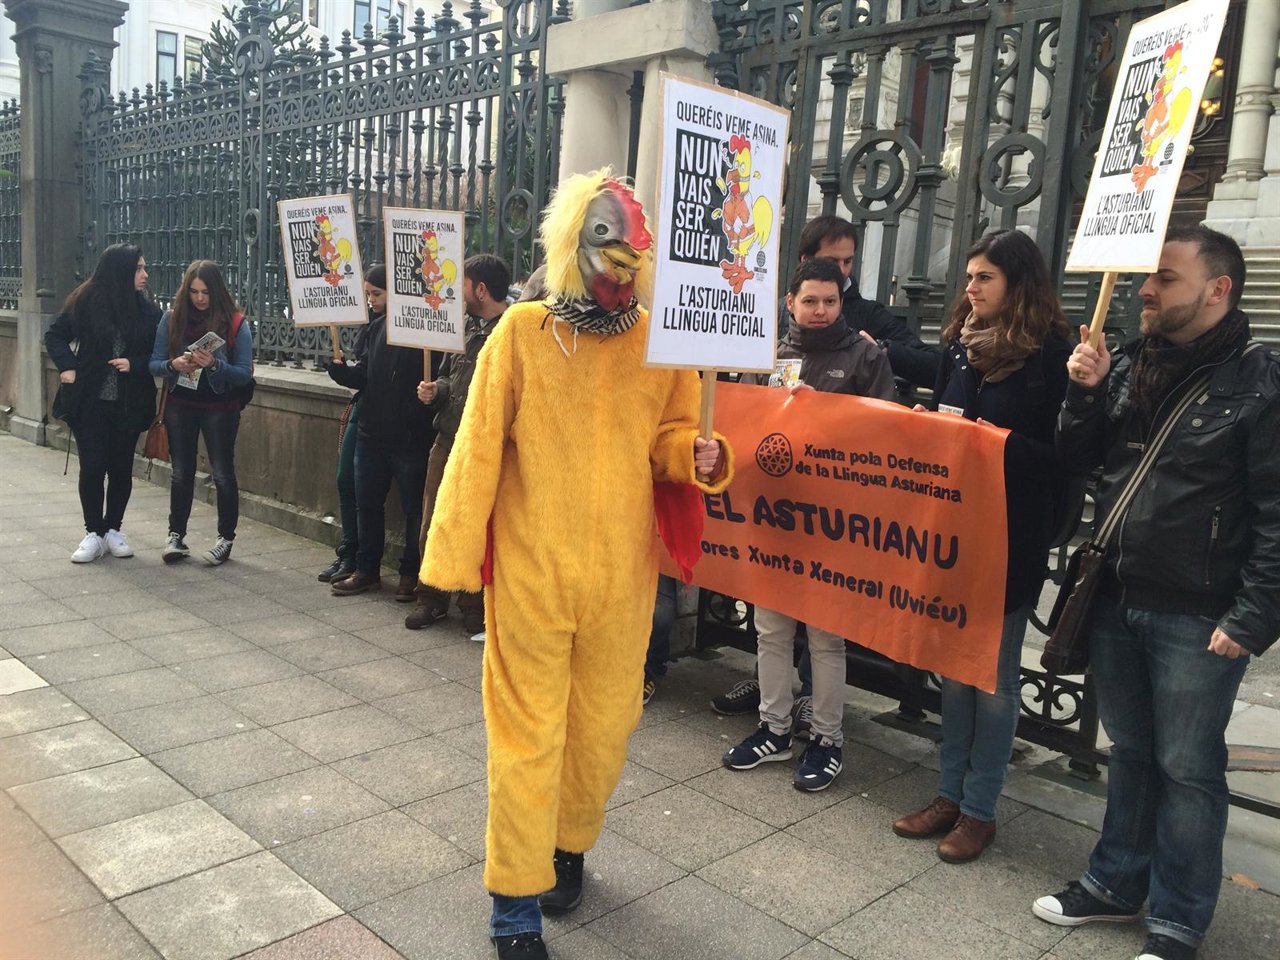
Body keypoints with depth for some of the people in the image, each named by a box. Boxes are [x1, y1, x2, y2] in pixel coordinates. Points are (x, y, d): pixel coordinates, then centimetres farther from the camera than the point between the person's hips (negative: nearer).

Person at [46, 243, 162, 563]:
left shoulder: (148, 309, 1)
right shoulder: (86, 302, -4)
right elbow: (55, 336, 5)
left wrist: (134, 364, -12)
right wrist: (68, 368, -8)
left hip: (129, 404, 2)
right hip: (90, 402, -2)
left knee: (121, 468, 8)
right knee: (92, 467, 0)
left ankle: (112, 530, 23)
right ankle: (93, 533, 12)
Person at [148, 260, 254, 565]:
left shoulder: (236, 323, -8)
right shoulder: (172, 318, 0)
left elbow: (245, 373, -10)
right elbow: (154, 364, 1)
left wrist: (215, 364, -26)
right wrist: (173, 365, -20)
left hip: (220, 408, -3)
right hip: (180, 405, 3)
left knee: (222, 473, 3)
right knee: (181, 472, 11)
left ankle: (226, 538, 15)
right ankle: (176, 535, 22)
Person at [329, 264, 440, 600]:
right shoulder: (376, 326, 11)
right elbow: (363, 377, 13)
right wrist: (339, 368, -4)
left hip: (410, 437, -8)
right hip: (371, 433, 8)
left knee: (414, 508, 6)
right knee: (367, 504, 15)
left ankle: (411, 573, 19)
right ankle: (367, 570, 28)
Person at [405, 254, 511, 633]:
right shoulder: (467, 327, 13)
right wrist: (436, 391, 4)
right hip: (446, 440, 7)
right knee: (432, 524, 12)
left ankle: (474, 607, 20)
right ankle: (431, 598, 27)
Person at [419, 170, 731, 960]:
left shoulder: (662, 342, 2)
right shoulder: (522, 333, -6)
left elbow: (667, 437, 9)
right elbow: (479, 449, -5)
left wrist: (698, 455, -15)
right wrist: (455, 555, -5)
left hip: (622, 574, 3)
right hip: (532, 570, -3)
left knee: (604, 724, 16)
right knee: (527, 732, 6)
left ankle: (569, 844, 42)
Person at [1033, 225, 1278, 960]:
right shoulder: (1128, 366, 6)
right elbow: (1078, 460, 10)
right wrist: (1086, 393, -6)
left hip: (1196, 617, -5)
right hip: (1114, 599, 5)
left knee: (1188, 768, 8)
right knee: (1130, 752, 19)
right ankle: (1116, 885, 35)